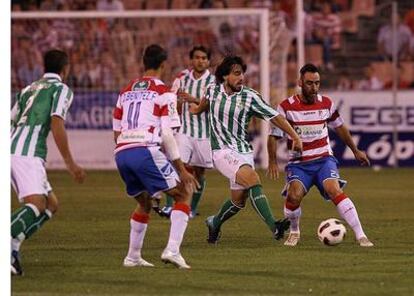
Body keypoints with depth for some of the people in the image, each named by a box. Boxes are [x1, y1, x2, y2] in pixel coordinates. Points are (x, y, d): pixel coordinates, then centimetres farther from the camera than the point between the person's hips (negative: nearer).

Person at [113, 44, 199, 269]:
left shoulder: (126, 92, 21)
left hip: (121, 153, 7)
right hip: (146, 151, -7)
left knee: (144, 202, 26)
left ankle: (133, 256, 24)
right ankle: (172, 249, -12)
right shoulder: (163, 93, 2)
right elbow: (167, 135, -5)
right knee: (184, 193, 4)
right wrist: (181, 170, -1)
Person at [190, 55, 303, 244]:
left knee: (239, 201, 6)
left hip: (244, 152, 3)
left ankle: (214, 223, 39)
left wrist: (295, 137, -9)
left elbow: (274, 116, -3)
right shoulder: (213, 90, 0)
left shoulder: (250, 97, -4)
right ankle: (274, 227, -36)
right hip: (222, 151, -3)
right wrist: (198, 109, 46)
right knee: (252, 179, -27)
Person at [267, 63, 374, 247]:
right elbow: (273, 136, -1)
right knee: (294, 196, -27)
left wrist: (355, 151, 28)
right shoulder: (286, 107, -6)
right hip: (298, 163, -1)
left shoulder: (326, 104, 3)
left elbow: (340, 128, 20)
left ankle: (361, 236, -28)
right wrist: (272, 161, -14)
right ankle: (294, 232, 4)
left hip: (324, 160, 1)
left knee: (334, 190, -27)